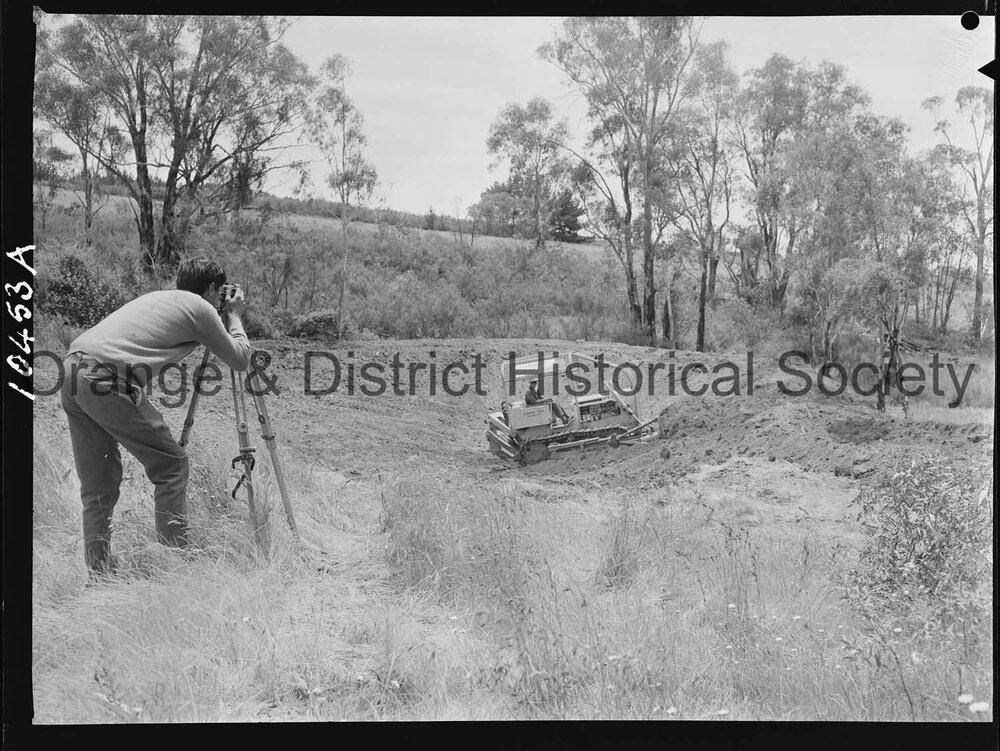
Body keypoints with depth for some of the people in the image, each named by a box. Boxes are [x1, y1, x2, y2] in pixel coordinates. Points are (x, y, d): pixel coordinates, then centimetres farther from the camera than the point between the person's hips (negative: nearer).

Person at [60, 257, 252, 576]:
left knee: (97, 486, 14)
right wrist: (235, 316, 27)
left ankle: (99, 577, 19)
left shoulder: (157, 297, 29)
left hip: (71, 368, 8)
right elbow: (240, 360, 13)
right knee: (171, 464, 5)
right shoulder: (200, 307, 7)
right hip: (107, 379, -8)